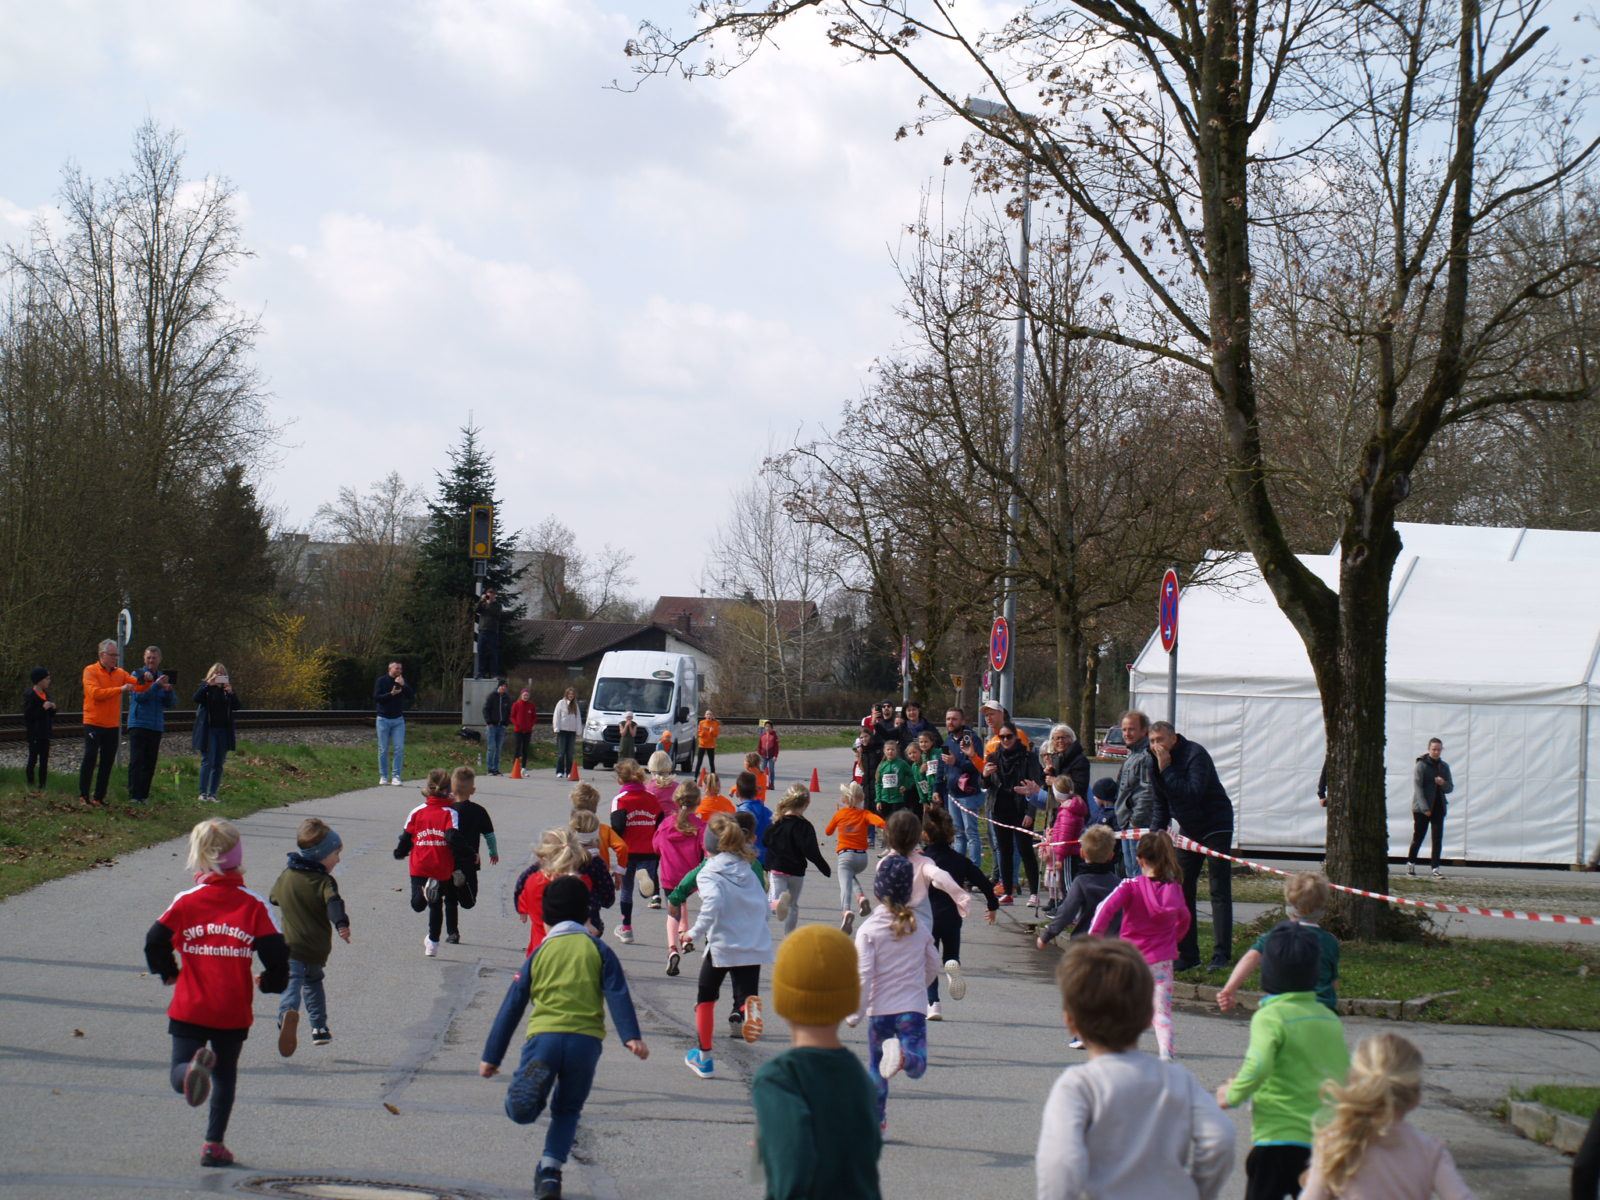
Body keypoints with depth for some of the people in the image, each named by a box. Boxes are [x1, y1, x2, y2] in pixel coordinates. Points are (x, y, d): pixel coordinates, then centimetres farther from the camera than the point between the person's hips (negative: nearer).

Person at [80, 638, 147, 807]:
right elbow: (95, 693, -20)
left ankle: (99, 797, 12)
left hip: (112, 726, 6)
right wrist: (120, 689, -23)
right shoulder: (90, 671, -7)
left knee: (107, 762, 6)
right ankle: (83, 794, 0)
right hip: (93, 724, -6)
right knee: (90, 757, -8)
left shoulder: (120, 673, 10)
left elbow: (139, 686, 7)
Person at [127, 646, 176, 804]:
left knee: (150, 763, 5)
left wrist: (168, 691, -12)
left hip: (156, 726, 5)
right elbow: (139, 696, -15)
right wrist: (156, 685, -24)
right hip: (138, 724, -5)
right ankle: (133, 795, -13)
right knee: (136, 761, -10)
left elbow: (171, 703, 8)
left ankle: (143, 795, 9)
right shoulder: (138, 675, 1)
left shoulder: (163, 677, 13)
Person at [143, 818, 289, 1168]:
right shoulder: (254, 905, -4)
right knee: (226, 1075, 18)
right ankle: (214, 1144, 16)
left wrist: (169, 973, 18)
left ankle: (192, 1070, -33)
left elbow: (155, 943, -2)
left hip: (190, 1008, -1)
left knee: (178, 1074, 2)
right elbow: (276, 953, -7)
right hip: (234, 1012, 1)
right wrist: (270, 982, 14)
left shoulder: (185, 902, -4)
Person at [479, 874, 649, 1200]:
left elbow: (511, 1008, 14)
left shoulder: (538, 955, 14)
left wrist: (492, 1056, 18)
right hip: (586, 1040, 1)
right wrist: (631, 1036, -10)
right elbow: (618, 995, -2)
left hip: (544, 1037, -1)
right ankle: (550, 1168, 5)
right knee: (567, 1111, 20)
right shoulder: (598, 949, 11)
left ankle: (531, 1089, -30)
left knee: (520, 1111, 2)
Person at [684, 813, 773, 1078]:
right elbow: (763, 905, 14)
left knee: (705, 997, 19)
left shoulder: (708, 874, -8)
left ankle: (703, 1057, 29)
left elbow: (712, 903, -26)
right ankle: (749, 1012, -37)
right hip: (755, 945, 4)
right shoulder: (748, 871, 11)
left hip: (722, 946, -4)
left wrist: (696, 932, -16)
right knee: (747, 997, 3)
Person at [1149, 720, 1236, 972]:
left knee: (1220, 892, -8)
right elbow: (1161, 804, 14)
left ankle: (1222, 955, -12)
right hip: (1189, 831, 8)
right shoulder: (1155, 763, 3)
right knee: (1181, 891, 5)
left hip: (1215, 827, -8)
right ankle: (1187, 954, 9)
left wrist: (1166, 769, -30)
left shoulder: (1195, 755, -21)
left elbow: (1193, 793, -34)